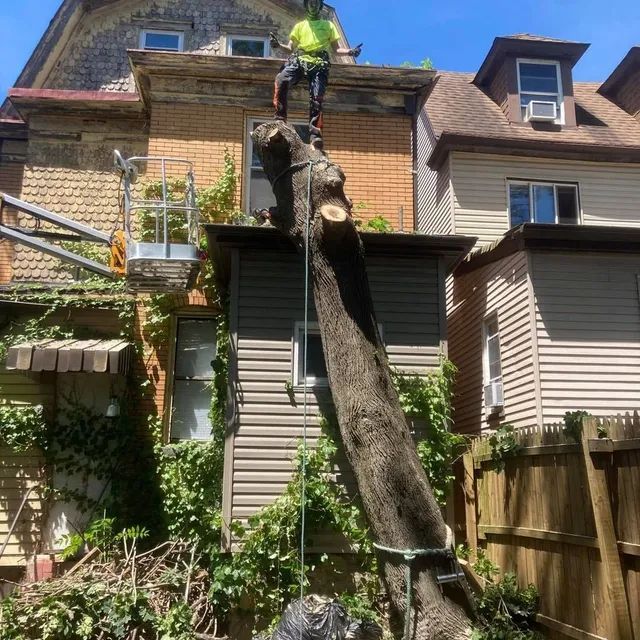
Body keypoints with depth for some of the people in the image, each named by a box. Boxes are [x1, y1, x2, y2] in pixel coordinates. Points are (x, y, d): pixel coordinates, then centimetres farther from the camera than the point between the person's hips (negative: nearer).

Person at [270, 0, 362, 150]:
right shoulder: (300, 26, 27)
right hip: (299, 60, 0)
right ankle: (279, 118, -28)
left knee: (316, 99, -15)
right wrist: (279, 45, 1)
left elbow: (335, 49, 20)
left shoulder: (328, 25, 26)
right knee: (281, 80, -30)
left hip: (319, 64, 0)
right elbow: (291, 48, 22)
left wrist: (350, 52, 0)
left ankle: (315, 134, -19)